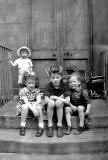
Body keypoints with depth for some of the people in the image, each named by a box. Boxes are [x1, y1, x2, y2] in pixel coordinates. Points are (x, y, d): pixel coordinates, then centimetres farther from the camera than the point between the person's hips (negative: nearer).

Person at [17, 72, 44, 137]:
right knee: (25, 106, -35)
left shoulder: (37, 90, -3)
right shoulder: (23, 91, -13)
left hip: (34, 105, 2)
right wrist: (33, 109, -38)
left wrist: (34, 104, -37)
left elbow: (39, 100, -15)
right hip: (25, 107, -2)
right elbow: (26, 102, -24)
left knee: (39, 107, -29)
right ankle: (22, 126, -23)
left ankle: (41, 127, -21)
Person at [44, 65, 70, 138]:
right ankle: (50, 126, -15)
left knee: (59, 103, -33)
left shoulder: (64, 86, -13)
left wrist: (56, 97, -22)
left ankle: (59, 126, -17)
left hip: (60, 107, 0)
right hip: (50, 108, 1)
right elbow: (46, 100, -19)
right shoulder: (48, 86, -11)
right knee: (51, 103, -32)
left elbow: (67, 101, -20)